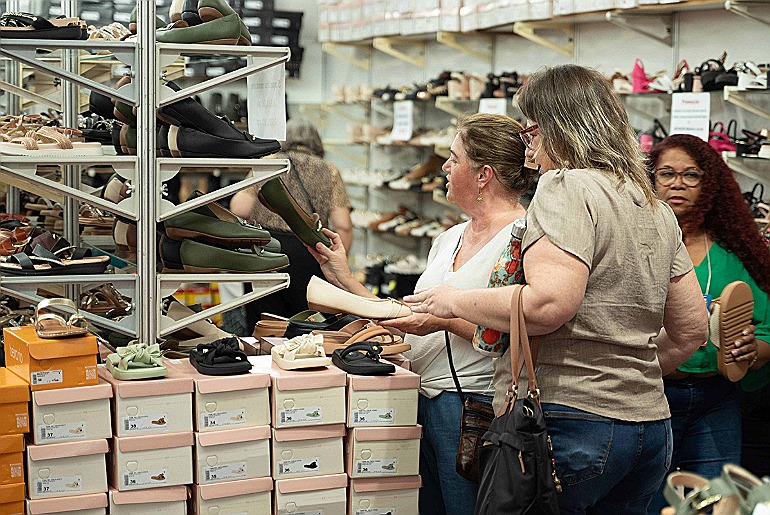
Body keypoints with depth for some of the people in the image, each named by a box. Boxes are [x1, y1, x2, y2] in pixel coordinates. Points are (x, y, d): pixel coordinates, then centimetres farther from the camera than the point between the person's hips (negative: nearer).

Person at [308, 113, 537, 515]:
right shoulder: (448, 239, 15)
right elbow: (407, 325, 17)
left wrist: (447, 318, -20)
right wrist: (344, 279, 17)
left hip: (474, 407, -8)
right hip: (423, 403, 8)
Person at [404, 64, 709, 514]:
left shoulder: (567, 187, -10)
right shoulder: (656, 208, 15)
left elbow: (549, 304, -24)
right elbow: (692, 329, 18)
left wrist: (457, 301, -10)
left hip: (569, 422, -8)